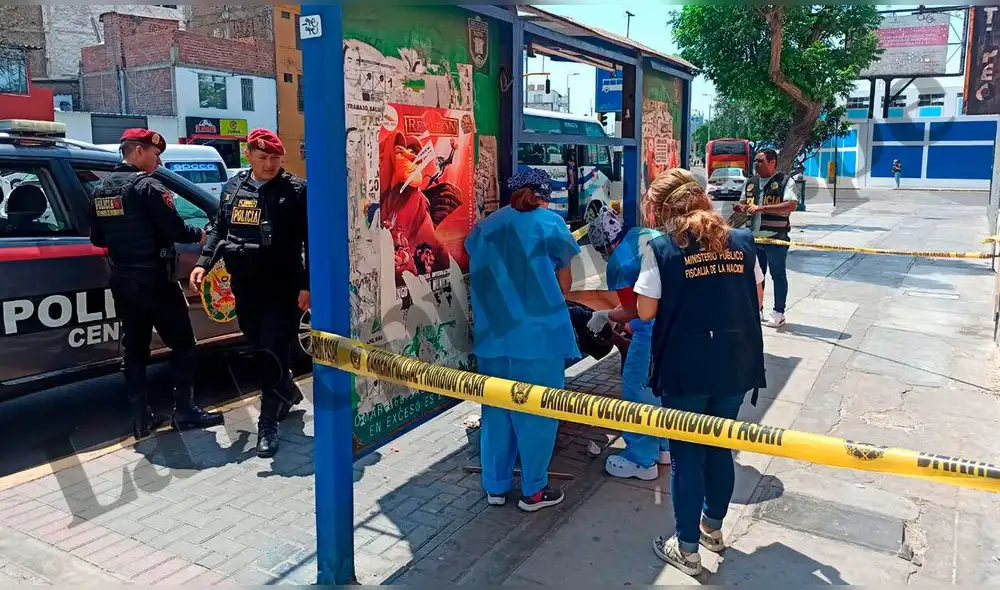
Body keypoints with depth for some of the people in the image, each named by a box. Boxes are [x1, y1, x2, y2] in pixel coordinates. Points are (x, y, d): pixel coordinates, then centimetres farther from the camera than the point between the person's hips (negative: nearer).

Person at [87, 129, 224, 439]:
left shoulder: (101, 189, 12)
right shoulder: (147, 186, -13)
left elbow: (97, 238, 16)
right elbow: (175, 230, -17)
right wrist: (200, 235, 2)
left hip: (122, 282, 8)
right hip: (154, 281, -8)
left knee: (135, 347, 11)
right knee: (182, 344, 3)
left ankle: (141, 417, 14)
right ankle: (184, 411, 5)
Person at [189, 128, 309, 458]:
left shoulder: (295, 191, -5)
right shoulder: (232, 188, 11)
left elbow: (310, 241, -8)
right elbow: (219, 229, 19)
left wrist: (307, 285, -13)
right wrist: (204, 263, 4)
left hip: (283, 287, -6)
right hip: (244, 286, 6)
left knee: (274, 352, -5)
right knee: (258, 349, 16)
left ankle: (268, 424, 3)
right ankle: (287, 392, 40)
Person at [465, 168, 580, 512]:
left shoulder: (485, 227, 11)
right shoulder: (549, 222, -1)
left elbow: (482, 281, 14)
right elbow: (564, 285, 2)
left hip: (492, 334, 5)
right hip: (538, 335, -4)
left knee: (496, 410, 14)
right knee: (535, 413, 7)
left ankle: (495, 485, 24)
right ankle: (533, 491, 17)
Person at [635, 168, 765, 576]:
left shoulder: (661, 248, -9)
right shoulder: (741, 241, 4)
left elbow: (646, 312, -8)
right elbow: (757, 300, 10)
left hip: (685, 367, -4)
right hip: (735, 364, 4)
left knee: (686, 455, 9)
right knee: (720, 447, 20)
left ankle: (687, 549, 19)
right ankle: (713, 527, 39)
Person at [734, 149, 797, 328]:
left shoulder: (785, 181, -8)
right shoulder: (751, 182, 12)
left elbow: (791, 205, -21)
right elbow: (745, 203, 23)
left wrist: (762, 208, -27)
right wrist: (740, 207, -3)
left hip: (776, 238, -6)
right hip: (755, 237, 6)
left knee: (778, 275, 4)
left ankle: (779, 313, 12)